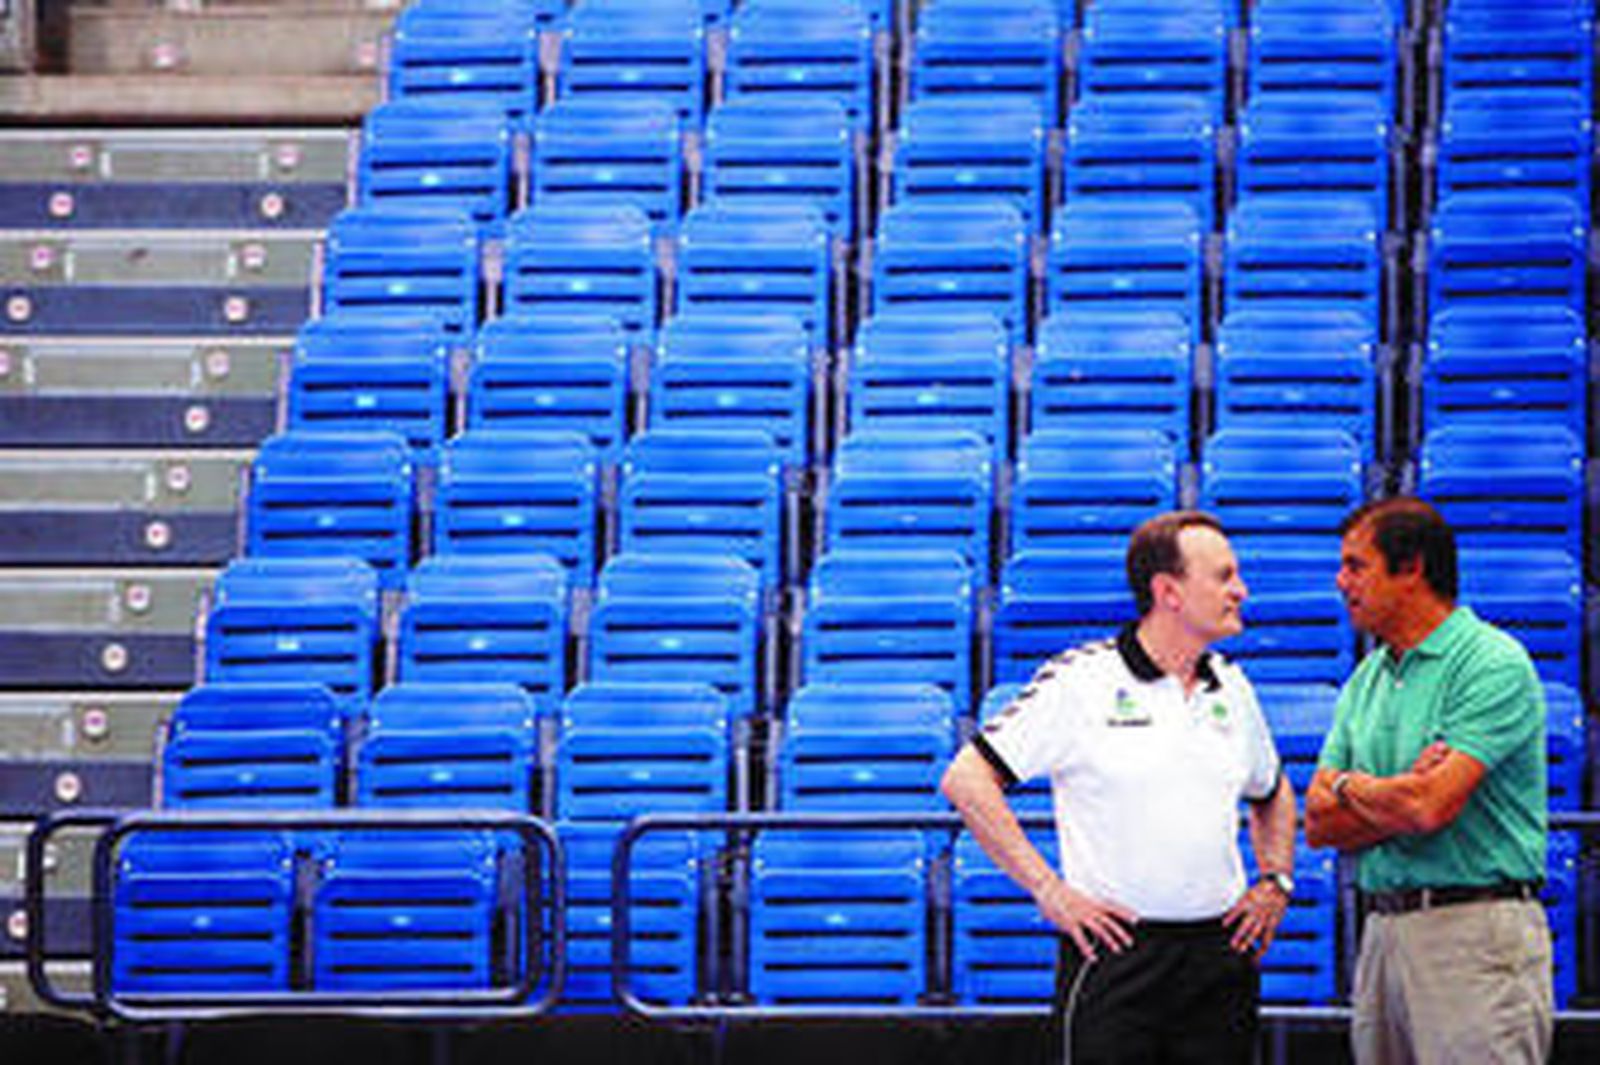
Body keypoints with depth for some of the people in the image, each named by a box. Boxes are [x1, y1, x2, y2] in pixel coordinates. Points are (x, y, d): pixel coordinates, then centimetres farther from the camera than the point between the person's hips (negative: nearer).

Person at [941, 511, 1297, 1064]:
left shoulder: (1231, 688, 12)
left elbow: (1272, 794, 31)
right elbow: (967, 780, -10)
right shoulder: (1081, 681, -6)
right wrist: (1048, 891, -11)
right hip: (1116, 951, -5)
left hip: (1221, 954, 5)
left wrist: (1275, 883, 14)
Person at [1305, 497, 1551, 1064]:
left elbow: (1430, 807, -19)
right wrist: (1403, 797, -9)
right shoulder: (1367, 678, 16)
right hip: (1384, 929, 8)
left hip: (1474, 932, -7)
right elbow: (1319, 822, 9)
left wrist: (1351, 785, 1)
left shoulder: (1494, 665, -9)